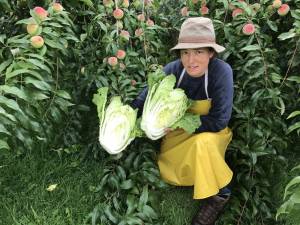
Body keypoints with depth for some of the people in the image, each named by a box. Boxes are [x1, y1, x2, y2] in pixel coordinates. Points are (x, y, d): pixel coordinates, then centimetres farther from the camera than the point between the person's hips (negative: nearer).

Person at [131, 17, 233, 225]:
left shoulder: (221, 71, -29)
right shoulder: (173, 70, -21)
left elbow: (219, 121, -27)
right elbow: (144, 99, -20)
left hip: (212, 131, -3)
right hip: (180, 130, 4)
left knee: (203, 143, -36)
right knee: (167, 175, -6)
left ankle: (218, 195, -9)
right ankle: (201, 175, 23)